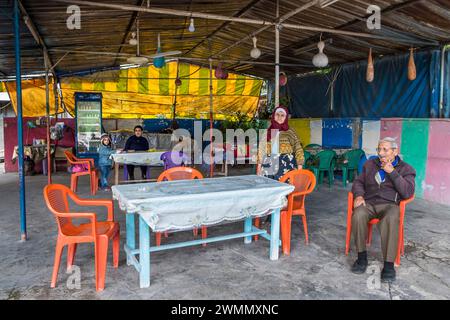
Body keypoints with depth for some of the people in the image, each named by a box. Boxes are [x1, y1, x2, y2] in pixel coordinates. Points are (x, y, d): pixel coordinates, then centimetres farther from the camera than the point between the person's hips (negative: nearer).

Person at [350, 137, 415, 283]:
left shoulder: (406, 169, 8)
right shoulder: (370, 164, 18)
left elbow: (408, 193, -7)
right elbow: (358, 182, 18)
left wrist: (392, 172, -11)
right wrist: (359, 195, -4)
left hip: (389, 205, -2)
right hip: (369, 203, 3)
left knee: (390, 219, -38)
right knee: (358, 215, -33)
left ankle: (389, 264, -28)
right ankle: (362, 256, -17)